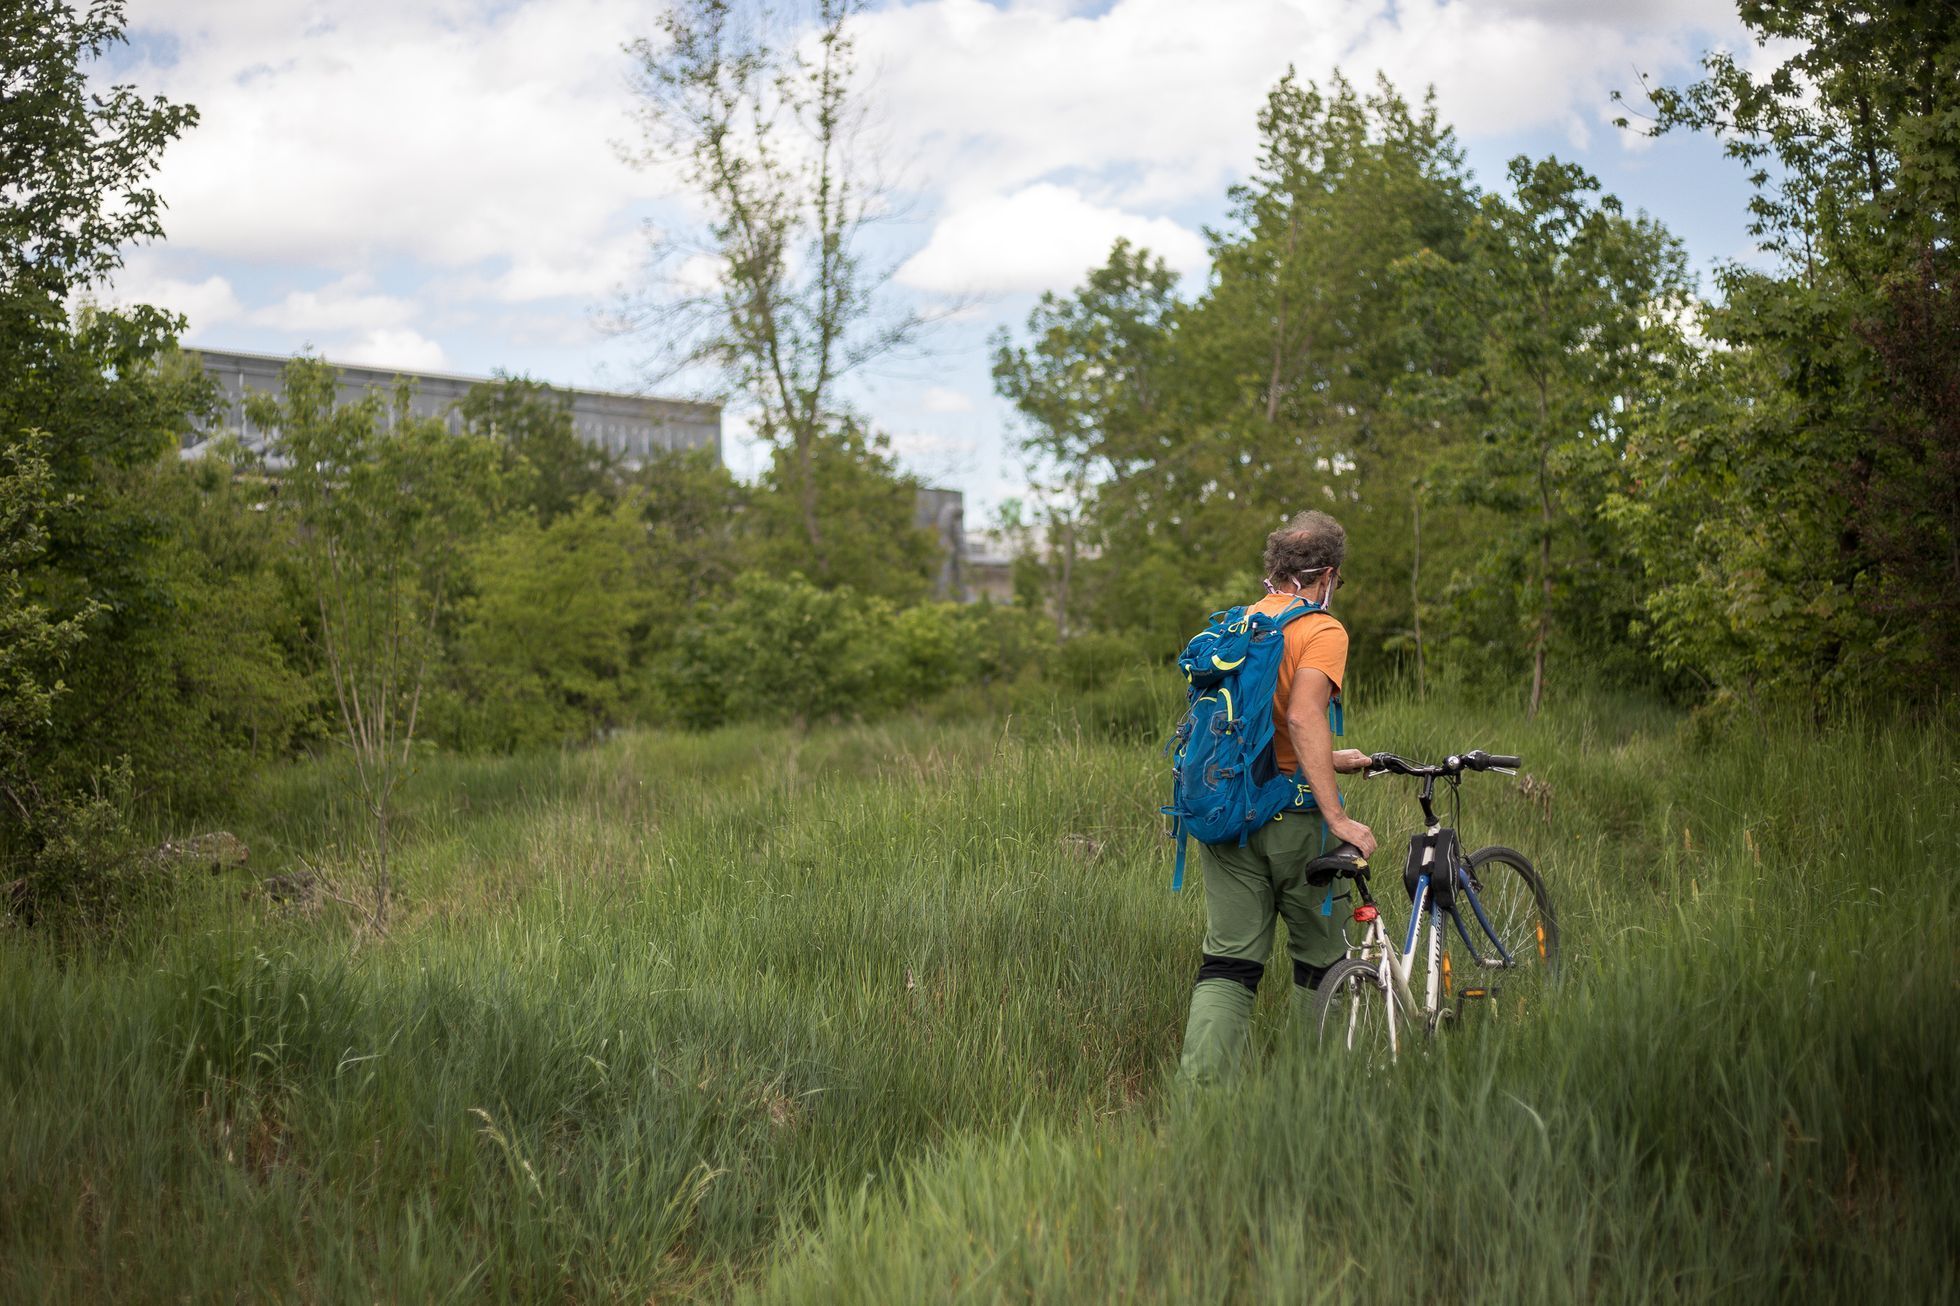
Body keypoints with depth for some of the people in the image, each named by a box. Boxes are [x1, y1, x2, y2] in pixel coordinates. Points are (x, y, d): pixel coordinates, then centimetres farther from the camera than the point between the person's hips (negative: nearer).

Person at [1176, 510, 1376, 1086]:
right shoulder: (1322, 630, -7)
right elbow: (1303, 717, -24)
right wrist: (1338, 816, -23)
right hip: (1292, 818, -5)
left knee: (1228, 963, 3)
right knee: (1319, 958, 12)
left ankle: (1198, 1087, -11)